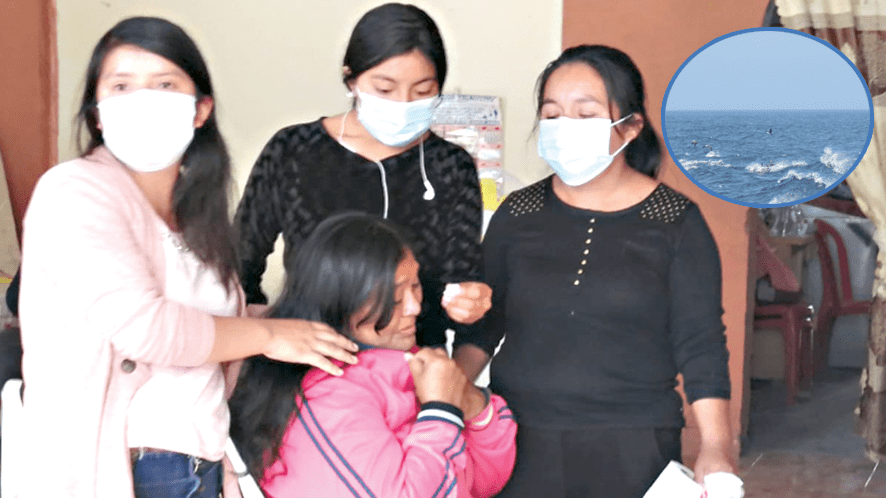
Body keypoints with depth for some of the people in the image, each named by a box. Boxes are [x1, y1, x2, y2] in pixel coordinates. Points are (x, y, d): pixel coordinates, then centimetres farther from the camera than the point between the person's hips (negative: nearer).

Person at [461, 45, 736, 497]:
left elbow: (700, 347, -4)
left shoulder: (675, 222, -3)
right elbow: (483, 324, 9)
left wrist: (715, 447, -12)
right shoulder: (517, 214, 4)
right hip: (518, 442, 2)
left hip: (631, 450, -2)